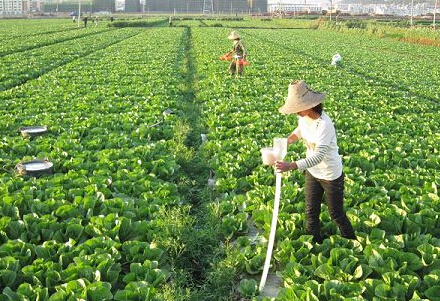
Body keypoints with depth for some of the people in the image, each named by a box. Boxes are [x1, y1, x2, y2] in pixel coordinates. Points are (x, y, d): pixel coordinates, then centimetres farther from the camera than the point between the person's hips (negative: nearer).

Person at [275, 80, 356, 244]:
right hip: (312, 172, 7)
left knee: (336, 214, 11)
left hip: (331, 175, -7)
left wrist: (291, 166, -48)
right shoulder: (304, 117, -10)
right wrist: (287, 140, -6)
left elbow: (318, 156, -39)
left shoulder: (324, 125, -34)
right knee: (311, 212, 14)